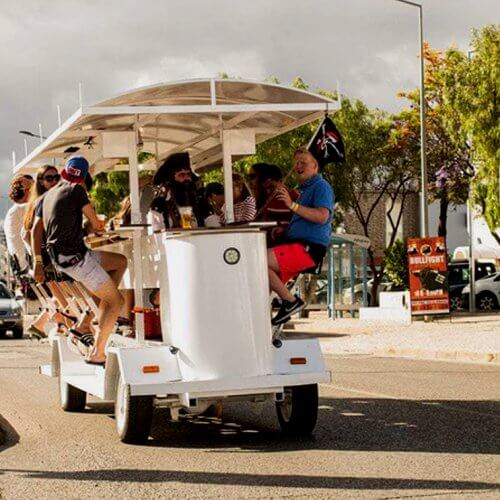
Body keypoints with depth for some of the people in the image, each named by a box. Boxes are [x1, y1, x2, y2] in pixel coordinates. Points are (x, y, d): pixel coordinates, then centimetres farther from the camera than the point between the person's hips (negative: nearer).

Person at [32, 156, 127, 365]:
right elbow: (96, 224, -5)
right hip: (75, 257, -9)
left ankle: (102, 316, 15)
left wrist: (38, 262, 15)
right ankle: (96, 354, -9)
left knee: (121, 262, 21)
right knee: (116, 301, -4)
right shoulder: (76, 190, -7)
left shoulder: (48, 195, 17)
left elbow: (35, 230, 15)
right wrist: (95, 228, 19)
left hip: (60, 255, 9)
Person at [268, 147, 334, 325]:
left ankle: (291, 301, -13)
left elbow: (322, 216, -22)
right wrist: (285, 228, 18)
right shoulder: (305, 189, 26)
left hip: (309, 248, -11)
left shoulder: (321, 186, -5)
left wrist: (292, 205, -25)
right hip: (298, 245, 11)